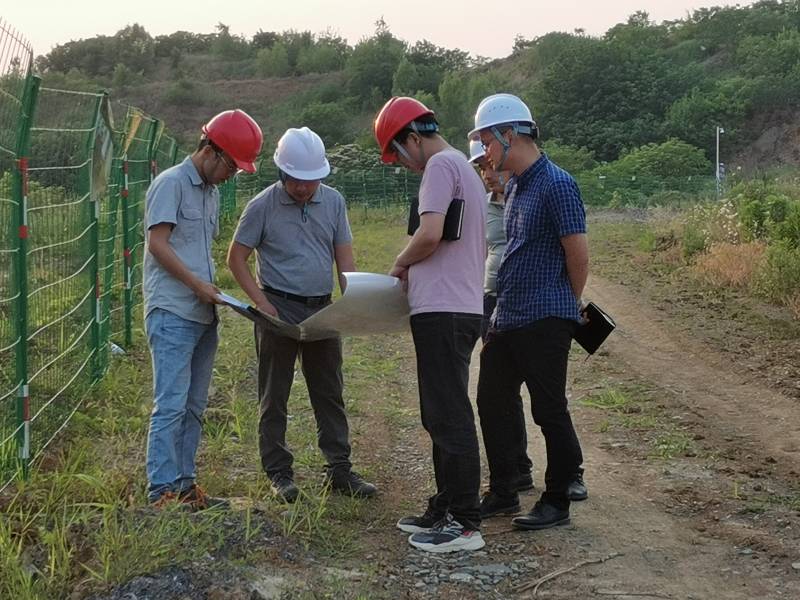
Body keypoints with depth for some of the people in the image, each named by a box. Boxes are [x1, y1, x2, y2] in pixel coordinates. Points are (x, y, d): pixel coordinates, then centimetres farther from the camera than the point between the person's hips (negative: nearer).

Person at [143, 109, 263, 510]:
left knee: (193, 406, 10)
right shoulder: (171, 183, -7)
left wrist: (213, 289, 9)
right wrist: (198, 285, -14)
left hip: (203, 315, 9)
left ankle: (184, 485, 17)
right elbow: (157, 244, -14)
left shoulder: (211, 191, 19)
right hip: (172, 314, -9)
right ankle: (161, 490, -5)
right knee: (171, 405, -9)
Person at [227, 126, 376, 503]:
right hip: (279, 309, -4)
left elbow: (344, 256, 7)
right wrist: (261, 303, -11)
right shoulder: (263, 206, -6)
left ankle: (339, 469, 18)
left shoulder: (333, 201, 5)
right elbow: (236, 258, -2)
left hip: (322, 309, 4)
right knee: (275, 395, 4)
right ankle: (279, 473, 14)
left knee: (330, 393, 9)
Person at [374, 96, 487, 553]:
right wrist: (416, 270, 15)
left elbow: (430, 234, -22)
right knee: (443, 416, 16)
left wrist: (402, 263, -4)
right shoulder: (464, 167, 22)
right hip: (461, 307, 11)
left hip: (443, 310, -11)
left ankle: (466, 524, -2)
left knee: (450, 417, -7)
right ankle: (445, 510, 25)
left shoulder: (441, 165, -10)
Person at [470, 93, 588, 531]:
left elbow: (578, 253, -14)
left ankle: (557, 503, 13)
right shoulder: (515, 187, 14)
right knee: (493, 403, 14)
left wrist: (568, 306, 0)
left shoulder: (556, 185, -14)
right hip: (506, 316, 9)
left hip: (544, 319, -9)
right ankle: (503, 492, 27)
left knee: (549, 411, 1)